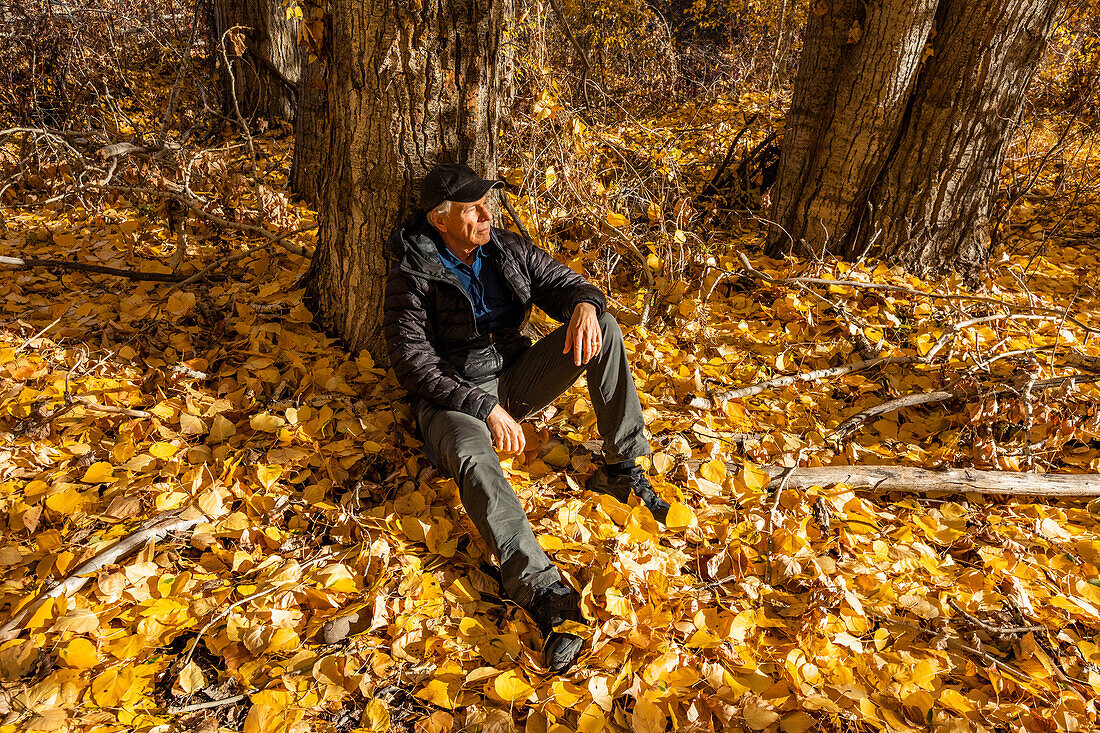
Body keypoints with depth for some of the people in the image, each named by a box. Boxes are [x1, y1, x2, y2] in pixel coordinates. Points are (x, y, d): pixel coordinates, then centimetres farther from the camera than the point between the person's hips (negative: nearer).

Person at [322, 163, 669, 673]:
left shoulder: (508, 250, 2)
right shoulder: (412, 277, -13)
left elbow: (563, 282, 7)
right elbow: (415, 365, -19)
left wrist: (584, 303, -21)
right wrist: (486, 409, -27)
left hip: (514, 379, 5)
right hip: (453, 400, -5)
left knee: (604, 329, -13)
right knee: (474, 459, -40)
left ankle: (622, 469, -11)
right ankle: (544, 593, -48)